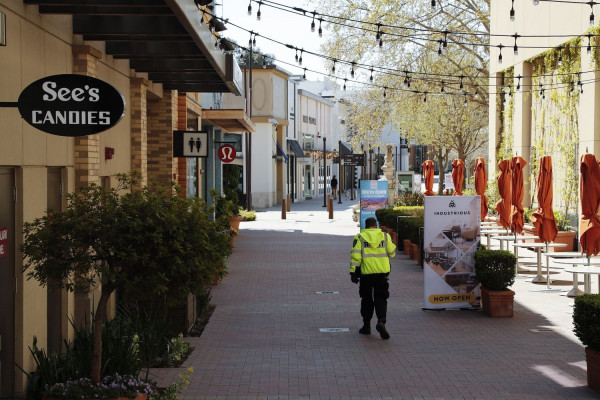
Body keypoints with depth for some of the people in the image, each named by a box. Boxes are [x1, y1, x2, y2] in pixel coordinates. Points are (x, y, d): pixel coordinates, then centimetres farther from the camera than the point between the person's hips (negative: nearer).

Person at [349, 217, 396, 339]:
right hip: (382, 273, 1)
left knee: (367, 299, 13)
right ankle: (381, 321, -21)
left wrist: (353, 272, -6)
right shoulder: (385, 236, 4)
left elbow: (355, 256, -8)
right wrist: (392, 244, 30)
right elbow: (392, 253, 10)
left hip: (366, 273, 0)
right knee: (380, 299, 3)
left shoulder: (359, 237, 0)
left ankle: (366, 325, 17)